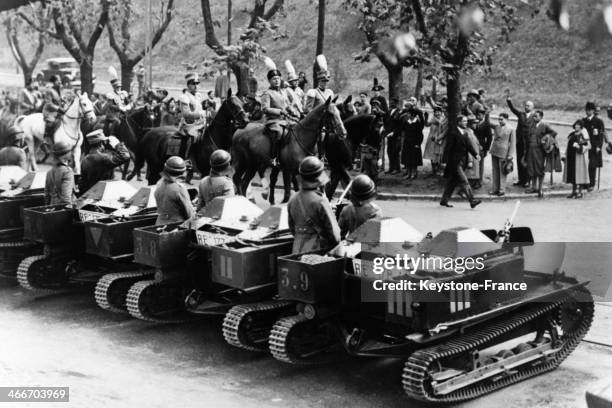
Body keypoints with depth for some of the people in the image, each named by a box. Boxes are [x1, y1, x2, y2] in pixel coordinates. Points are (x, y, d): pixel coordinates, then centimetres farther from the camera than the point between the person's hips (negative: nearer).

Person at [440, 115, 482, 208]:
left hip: (462, 161, 8)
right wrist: (449, 161, -12)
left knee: (453, 182, 12)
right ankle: (472, 200, -10)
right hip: (455, 162, -8)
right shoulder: (453, 133, -11)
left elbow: (468, 145, 9)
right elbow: (449, 147, -11)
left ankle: (444, 200, 19)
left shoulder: (464, 133, 13)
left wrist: (475, 154, -7)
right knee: (463, 182, -9)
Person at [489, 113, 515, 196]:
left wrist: (510, 155, -6)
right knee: (495, 171, 7)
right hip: (494, 152, 5)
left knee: (502, 172, -1)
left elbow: (512, 143, -4)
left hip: (503, 153, -5)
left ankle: (502, 190, 6)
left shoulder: (510, 130, -4)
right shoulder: (496, 127, 10)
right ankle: (495, 189, 13)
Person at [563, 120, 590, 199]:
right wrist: (566, 155, 13)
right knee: (572, 174, 8)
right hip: (571, 157, 6)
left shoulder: (583, 135, -5)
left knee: (579, 174, -4)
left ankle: (580, 192, 1)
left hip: (579, 156, -6)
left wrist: (580, 147, -21)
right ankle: (574, 191, 16)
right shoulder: (572, 134, 13)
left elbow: (589, 146, -8)